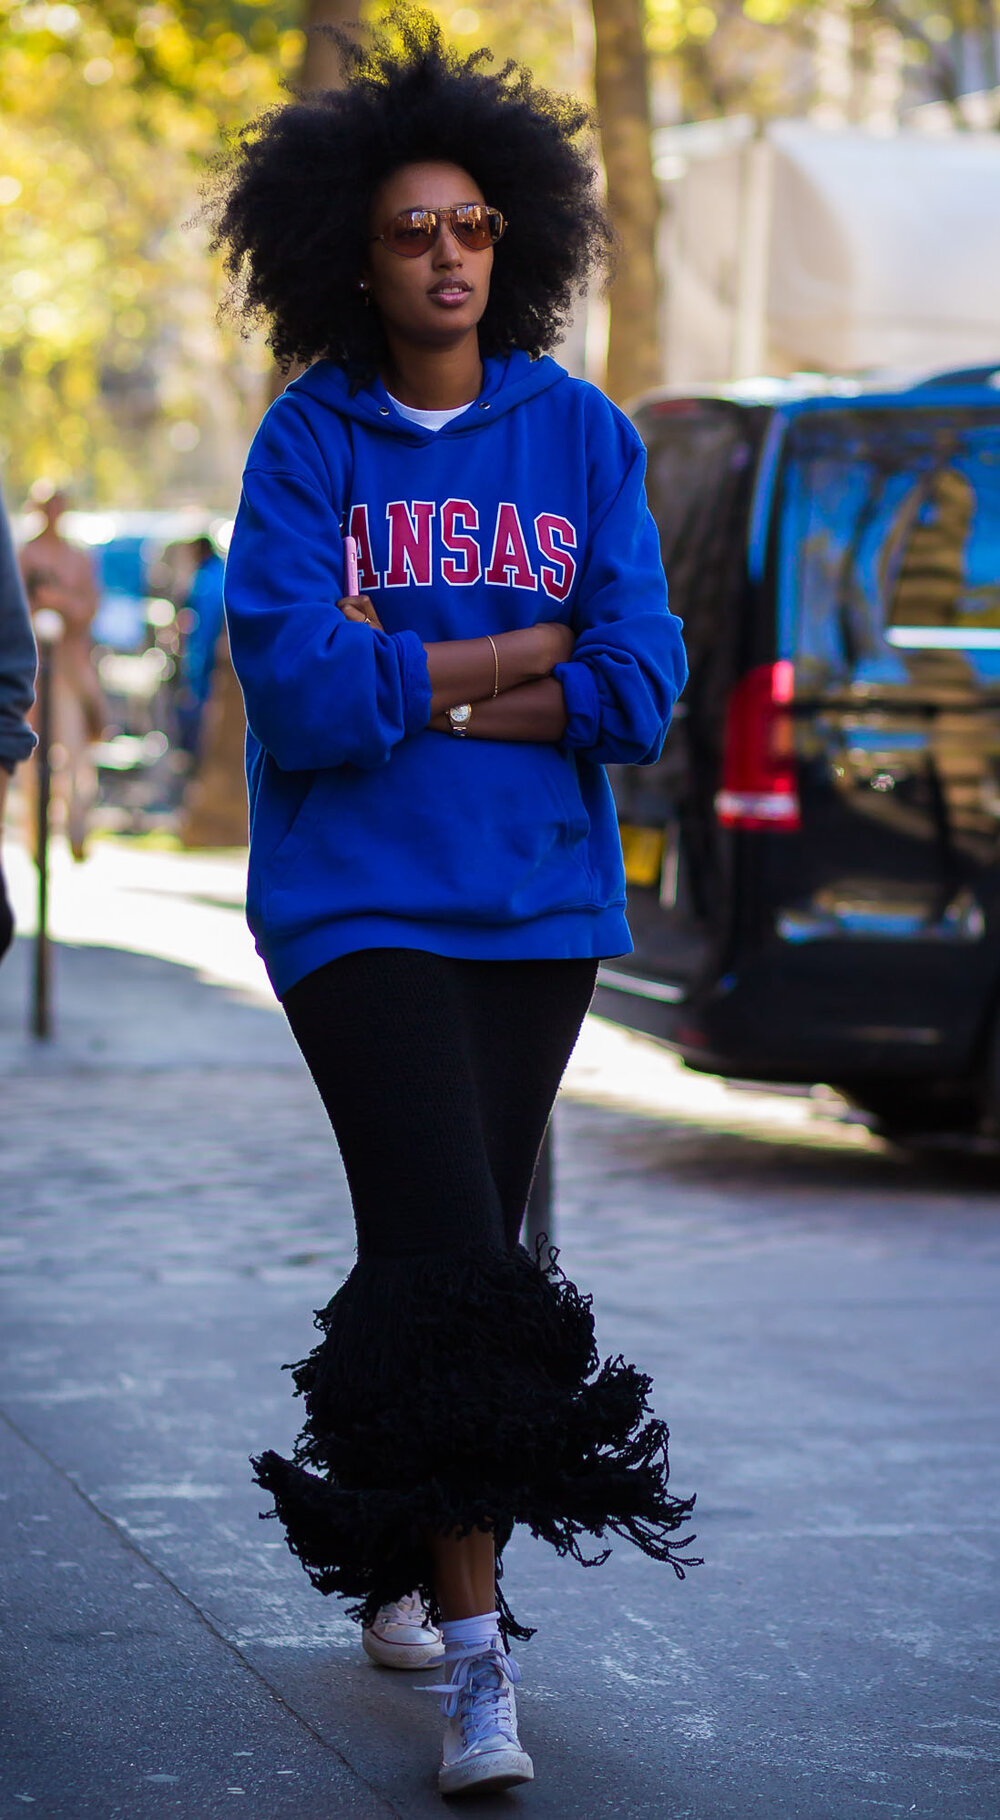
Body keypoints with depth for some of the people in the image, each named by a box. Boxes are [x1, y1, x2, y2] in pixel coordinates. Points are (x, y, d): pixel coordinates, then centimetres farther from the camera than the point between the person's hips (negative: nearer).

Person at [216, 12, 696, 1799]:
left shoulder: (581, 434, 4)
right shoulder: (308, 443, -3)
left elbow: (638, 693, -5)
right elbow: (296, 692, -15)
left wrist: (409, 684, -11)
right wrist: (528, 650, -9)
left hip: (539, 905, 3)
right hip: (360, 903, -3)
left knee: (459, 1245, 11)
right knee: (450, 1262, -13)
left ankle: (389, 1562, 32)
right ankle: (477, 1653, -11)